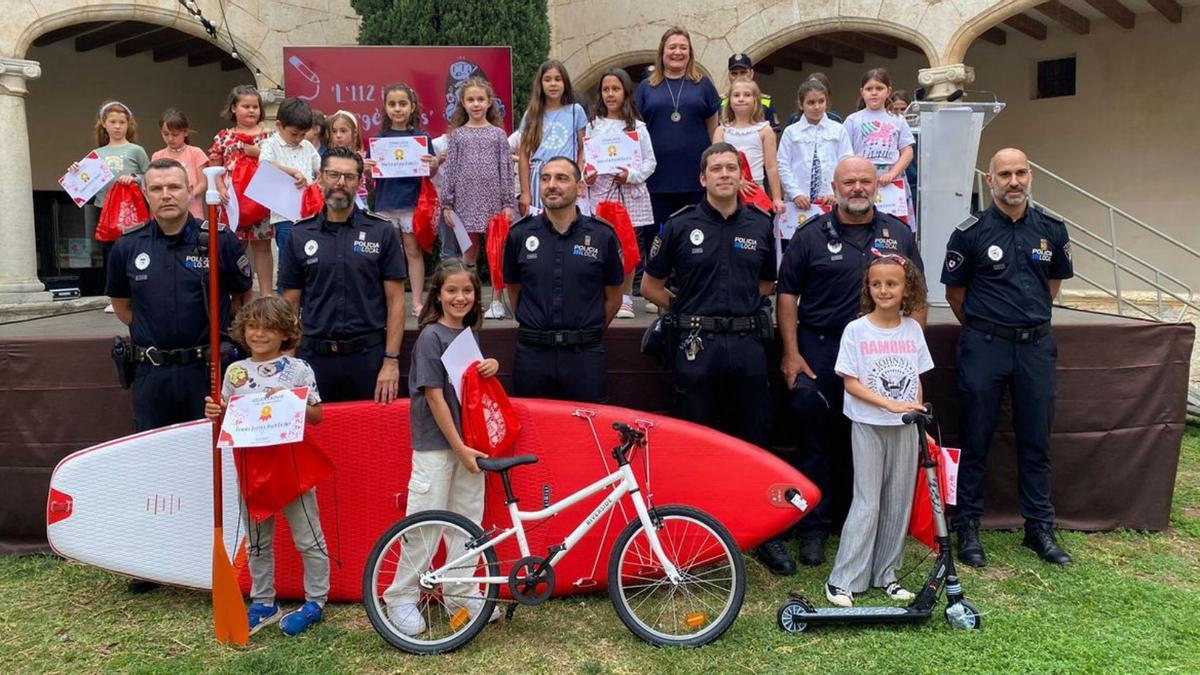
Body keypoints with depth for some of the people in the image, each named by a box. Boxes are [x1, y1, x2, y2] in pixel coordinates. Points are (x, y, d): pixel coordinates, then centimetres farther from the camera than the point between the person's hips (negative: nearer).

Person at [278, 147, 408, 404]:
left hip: (368, 355, -1)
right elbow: (290, 304, 8)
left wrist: (391, 361, -9)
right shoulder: (299, 236, 6)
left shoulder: (382, 232, 1)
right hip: (315, 356, 2)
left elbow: (395, 300, -2)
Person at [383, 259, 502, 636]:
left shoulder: (471, 333, 9)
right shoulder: (431, 337, -12)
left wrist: (491, 367, -2)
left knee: (468, 521, 11)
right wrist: (458, 447, -16)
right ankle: (402, 598, 15)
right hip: (436, 444, -6)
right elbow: (434, 396, -16)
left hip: (468, 441, 7)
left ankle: (461, 594, 24)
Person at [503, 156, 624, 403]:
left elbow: (613, 297, 7)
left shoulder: (603, 235, -1)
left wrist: (588, 334, 7)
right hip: (532, 354, 1)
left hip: (585, 355, -1)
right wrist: (534, 329, 11)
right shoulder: (519, 234, 2)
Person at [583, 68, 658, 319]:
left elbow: (650, 162, 3)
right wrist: (585, 175, -11)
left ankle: (625, 298, 13)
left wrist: (631, 175, -13)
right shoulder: (593, 125, 10)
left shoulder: (637, 127, 6)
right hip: (599, 193, 0)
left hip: (629, 194, 0)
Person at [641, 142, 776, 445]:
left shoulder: (761, 224, 6)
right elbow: (650, 286, 5)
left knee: (752, 441, 11)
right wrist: (684, 309, 1)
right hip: (697, 344, -2)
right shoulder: (679, 226, 0)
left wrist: (744, 305, 6)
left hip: (748, 344, 2)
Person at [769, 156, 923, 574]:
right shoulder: (812, 235, 2)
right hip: (819, 353, -2)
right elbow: (787, 293, 0)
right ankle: (814, 527, 9)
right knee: (815, 443, -3)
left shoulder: (898, 234, 10)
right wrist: (791, 353, -6)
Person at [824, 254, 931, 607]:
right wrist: (890, 404, -18)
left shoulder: (912, 329, 4)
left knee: (898, 501, 8)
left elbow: (917, 380, 10)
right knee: (867, 502, -4)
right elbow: (850, 382, -10)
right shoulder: (856, 330, -7)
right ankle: (842, 580, 4)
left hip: (905, 427, 4)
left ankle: (886, 574, 21)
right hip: (868, 426, -4)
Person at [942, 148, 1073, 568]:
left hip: (1036, 345, 3)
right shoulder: (970, 233, -5)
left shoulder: (1051, 230, 6)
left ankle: (1039, 528, 22)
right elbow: (955, 293, 4)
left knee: (1036, 441, 10)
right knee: (975, 441, 3)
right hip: (984, 345, -3)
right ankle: (967, 527, 14)